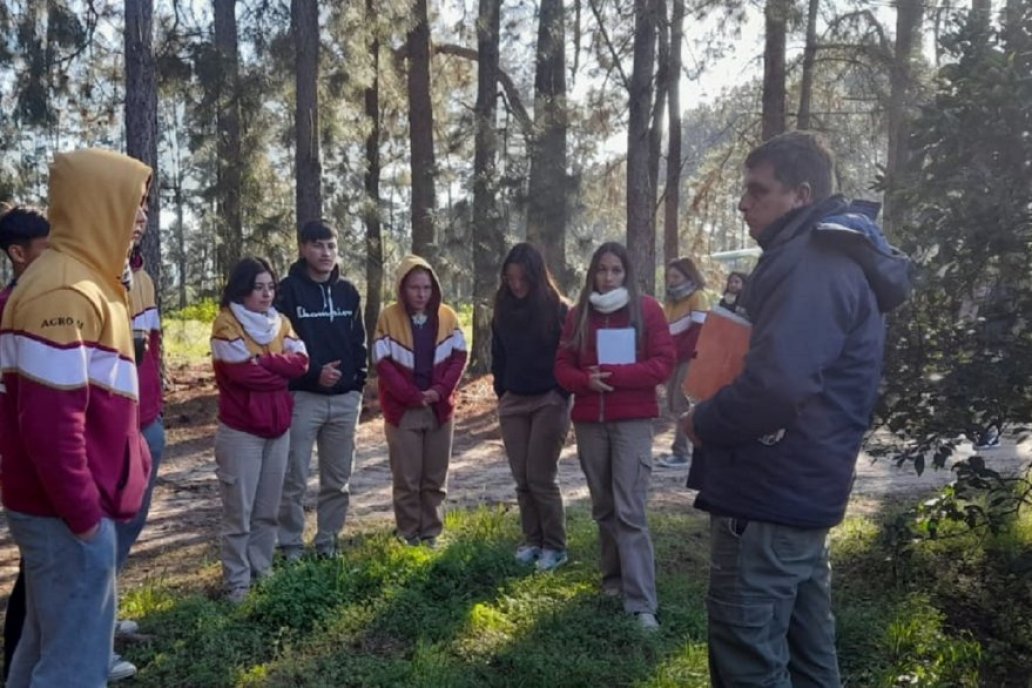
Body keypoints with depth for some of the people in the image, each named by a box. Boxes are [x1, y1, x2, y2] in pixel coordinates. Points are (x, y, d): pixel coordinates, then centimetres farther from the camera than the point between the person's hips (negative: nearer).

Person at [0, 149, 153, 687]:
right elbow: (50, 425, -24)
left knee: (49, 644, 21)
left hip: (56, 507, 10)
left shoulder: (80, 279, 11)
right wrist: (83, 514, -18)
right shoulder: (64, 291, -21)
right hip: (65, 513, -10)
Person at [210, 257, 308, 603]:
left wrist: (262, 361, -15)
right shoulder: (226, 323, -9)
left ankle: (262, 571, 25)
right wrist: (280, 371, -8)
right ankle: (237, 582, 12)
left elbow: (301, 361, -5)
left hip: (278, 428, 6)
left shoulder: (280, 322, 10)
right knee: (239, 512, 2)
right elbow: (242, 372, -20)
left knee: (268, 510, 14)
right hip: (240, 431, -6)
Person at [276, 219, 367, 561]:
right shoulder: (289, 290, -4)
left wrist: (358, 380, 5)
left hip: (345, 398, 5)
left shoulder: (348, 291, 11)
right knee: (294, 479, 0)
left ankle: (328, 543, 23)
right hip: (302, 396, -4)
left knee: (338, 480, 11)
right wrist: (313, 373, -17)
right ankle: (290, 545, 14)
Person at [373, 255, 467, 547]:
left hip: (440, 408, 3)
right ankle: (409, 535, 15)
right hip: (403, 410, -2)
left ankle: (431, 533, 20)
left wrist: (440, 390, -12)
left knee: (435, 478, 9)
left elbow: (459, 356, 2)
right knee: (406, 479, 3)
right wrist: (412, 395, -15)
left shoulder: (447, 316, 3)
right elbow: (383, 363, -9)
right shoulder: (389, 317, -5)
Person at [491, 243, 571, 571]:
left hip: (548, 402, -5)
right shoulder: (503, 310, 5)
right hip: (513, 402, 5)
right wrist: (501, 393, 9)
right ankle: (532, 541, 21)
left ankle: (555, 546, 9)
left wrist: (561, 395, -9)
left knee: (541, 478, -4)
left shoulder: (557, 309, -9)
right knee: (522, 479, 8)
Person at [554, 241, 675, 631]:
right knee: (603, 507, 13)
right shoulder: (579, 315, 10)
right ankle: (613, 576, 31)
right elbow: (563, 367, 9)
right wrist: (585, 380, -14)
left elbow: (663, 363, -6)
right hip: (589, 421, 4)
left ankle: (642, 603, -7)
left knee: (630, 511, -10)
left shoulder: (646, 309, 0)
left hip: (632, 421, -4)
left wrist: (613, 374, -16)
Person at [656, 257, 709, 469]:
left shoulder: (697, 296, -4)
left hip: (690, 359, -8)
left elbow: (699, 331, -13)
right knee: (673, 403, 8)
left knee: (681, 404, -11)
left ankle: (681, 452, -9)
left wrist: (679, 354, -16)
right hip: (674, 359, 8)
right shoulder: (671, 300, 19)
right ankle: (686, 447, 16)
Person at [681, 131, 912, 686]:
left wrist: (703, 423, -12)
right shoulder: (838, 258, 16)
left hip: (768, 496, -11)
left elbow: (776, 382, -30)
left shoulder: (811, 264, -18)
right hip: (801, 491, 11)